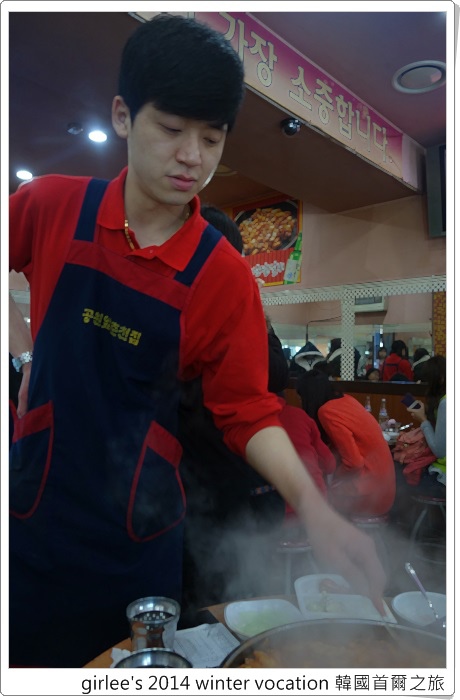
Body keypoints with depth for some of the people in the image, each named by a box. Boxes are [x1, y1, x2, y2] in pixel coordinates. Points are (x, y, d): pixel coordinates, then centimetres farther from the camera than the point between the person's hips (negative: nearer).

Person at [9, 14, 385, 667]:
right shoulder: (50, 207, -6)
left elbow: (248, 410, -8)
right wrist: (17, 332, -4)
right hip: (30, 512, 2)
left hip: (139, 535, -1)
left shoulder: (223, 276, -11)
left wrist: (313, 507, -20)